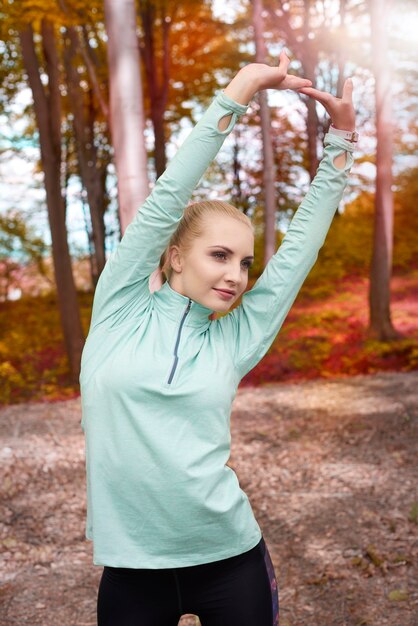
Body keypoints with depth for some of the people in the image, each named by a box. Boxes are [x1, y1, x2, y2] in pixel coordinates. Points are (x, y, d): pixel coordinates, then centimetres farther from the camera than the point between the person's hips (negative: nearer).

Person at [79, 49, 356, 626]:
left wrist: (340, 140, 3)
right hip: (133, 567, -1)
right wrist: (236, 94, -9)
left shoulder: (234, 341, 3)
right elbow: (166, 200, -7)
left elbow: (299, 247, 3)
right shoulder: (122, 312, -2)